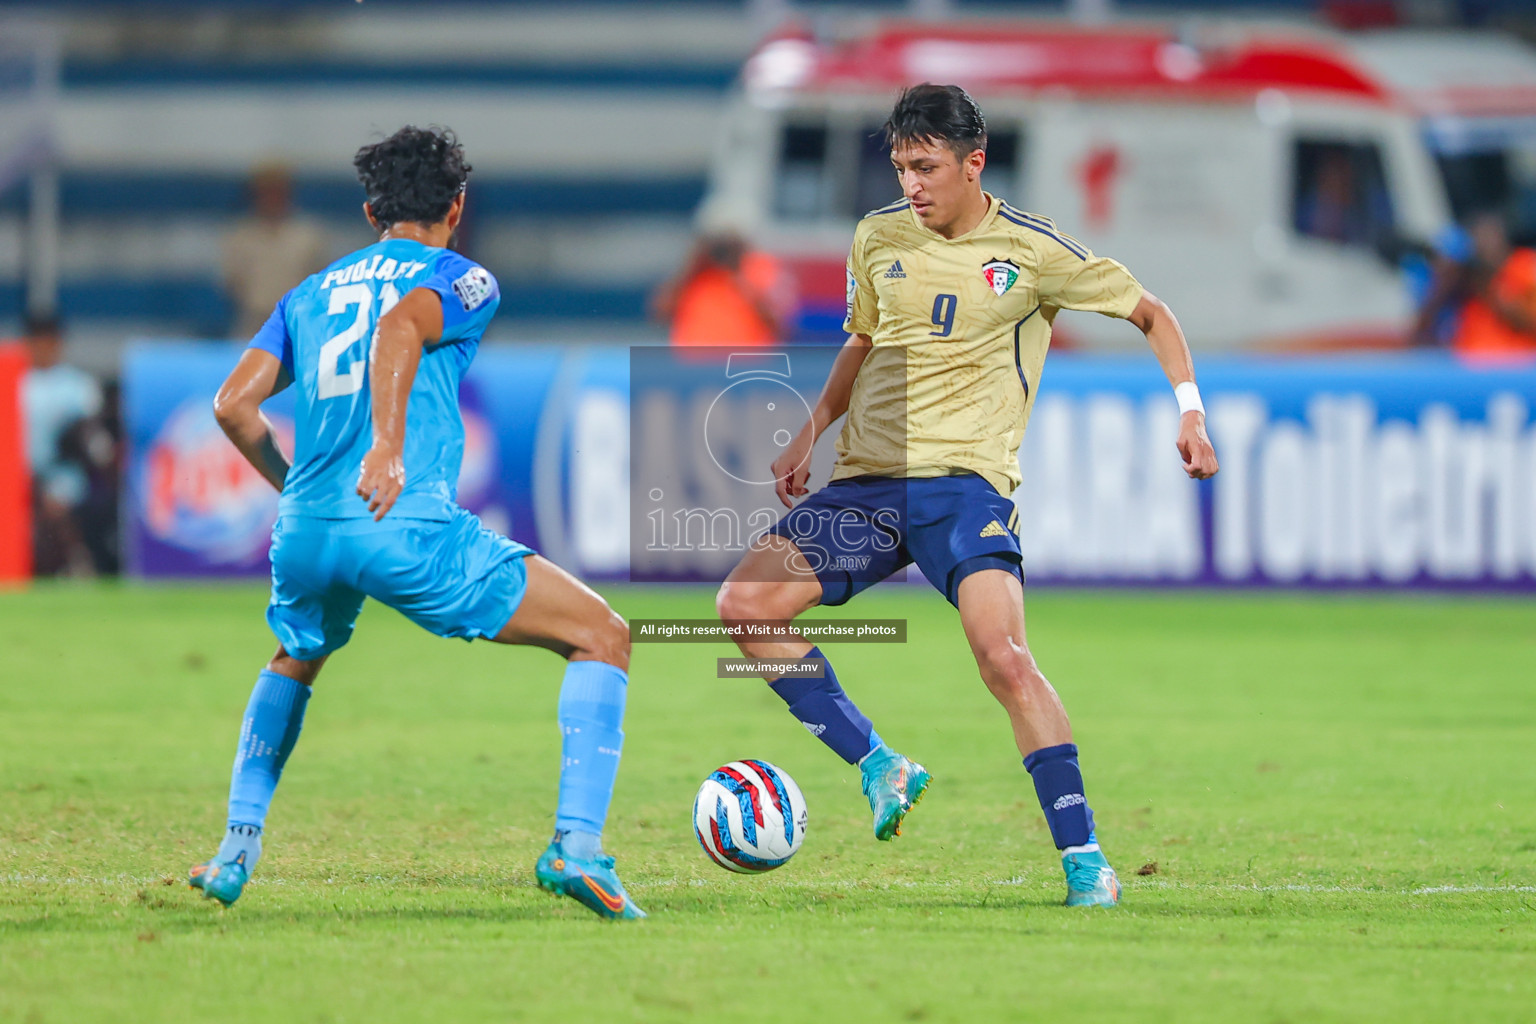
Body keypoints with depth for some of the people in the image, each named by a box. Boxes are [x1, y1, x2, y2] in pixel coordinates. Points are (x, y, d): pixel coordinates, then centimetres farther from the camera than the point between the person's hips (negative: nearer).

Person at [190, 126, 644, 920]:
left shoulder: (310, 293, 25)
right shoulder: (462, 280, 9)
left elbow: (234, 403, 15)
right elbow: (401, 325, -14)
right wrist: (390, 446, -26)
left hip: (304, 528, 6)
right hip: (407, 524, -6)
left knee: (293, 664, 38)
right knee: (601, 638, 4)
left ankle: (237, 850, 29)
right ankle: (576, 845, -11)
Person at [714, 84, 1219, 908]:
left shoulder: (1032, 251, -1)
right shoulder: (877, 238, 10)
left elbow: (1150, 314, 10)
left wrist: (1190, 413, -2)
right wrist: (809, 436, 17)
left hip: (963, 479, -5)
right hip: (867, 481, 5)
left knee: (1001, 654, -26)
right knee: (742, 604, -14)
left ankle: (1084, 859, -20)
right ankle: (879, 768, -2)